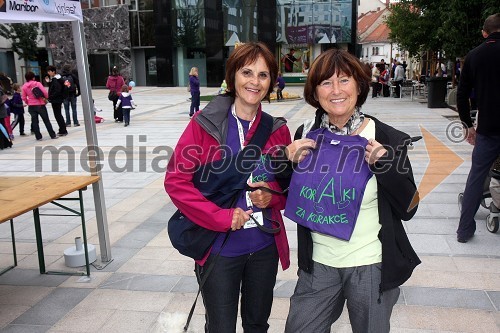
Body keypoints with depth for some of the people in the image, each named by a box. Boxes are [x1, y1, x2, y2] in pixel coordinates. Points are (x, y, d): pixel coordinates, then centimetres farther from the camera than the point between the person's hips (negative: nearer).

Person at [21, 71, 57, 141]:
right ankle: (53, 135, 7)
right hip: (40, 105, -2)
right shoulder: (37, 83, -7)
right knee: (46, 120, 5)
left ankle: (38, 137, 11)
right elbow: (44, 92, -15)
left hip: (31, 106, 3)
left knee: (34, 121, 10)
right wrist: (46, 98, 4)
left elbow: (24, 98, 4)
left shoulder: (24, 87, 2)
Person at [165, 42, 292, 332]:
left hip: (265, 246, 3)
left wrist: (272, 195, -12)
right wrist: (222, 217, -21)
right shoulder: (205, 124, -10)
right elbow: (176, 181, -13)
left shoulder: (278, 130, 0)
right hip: (219, 248, -3)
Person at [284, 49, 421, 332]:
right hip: (318, 263, 2)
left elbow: (408, 209, -7)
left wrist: (385, 166, -22)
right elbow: (293, 200, 7)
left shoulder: (388, 139, -11)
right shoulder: (307, 134, -3)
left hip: (371, 266, -2)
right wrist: (290, 163, -12)